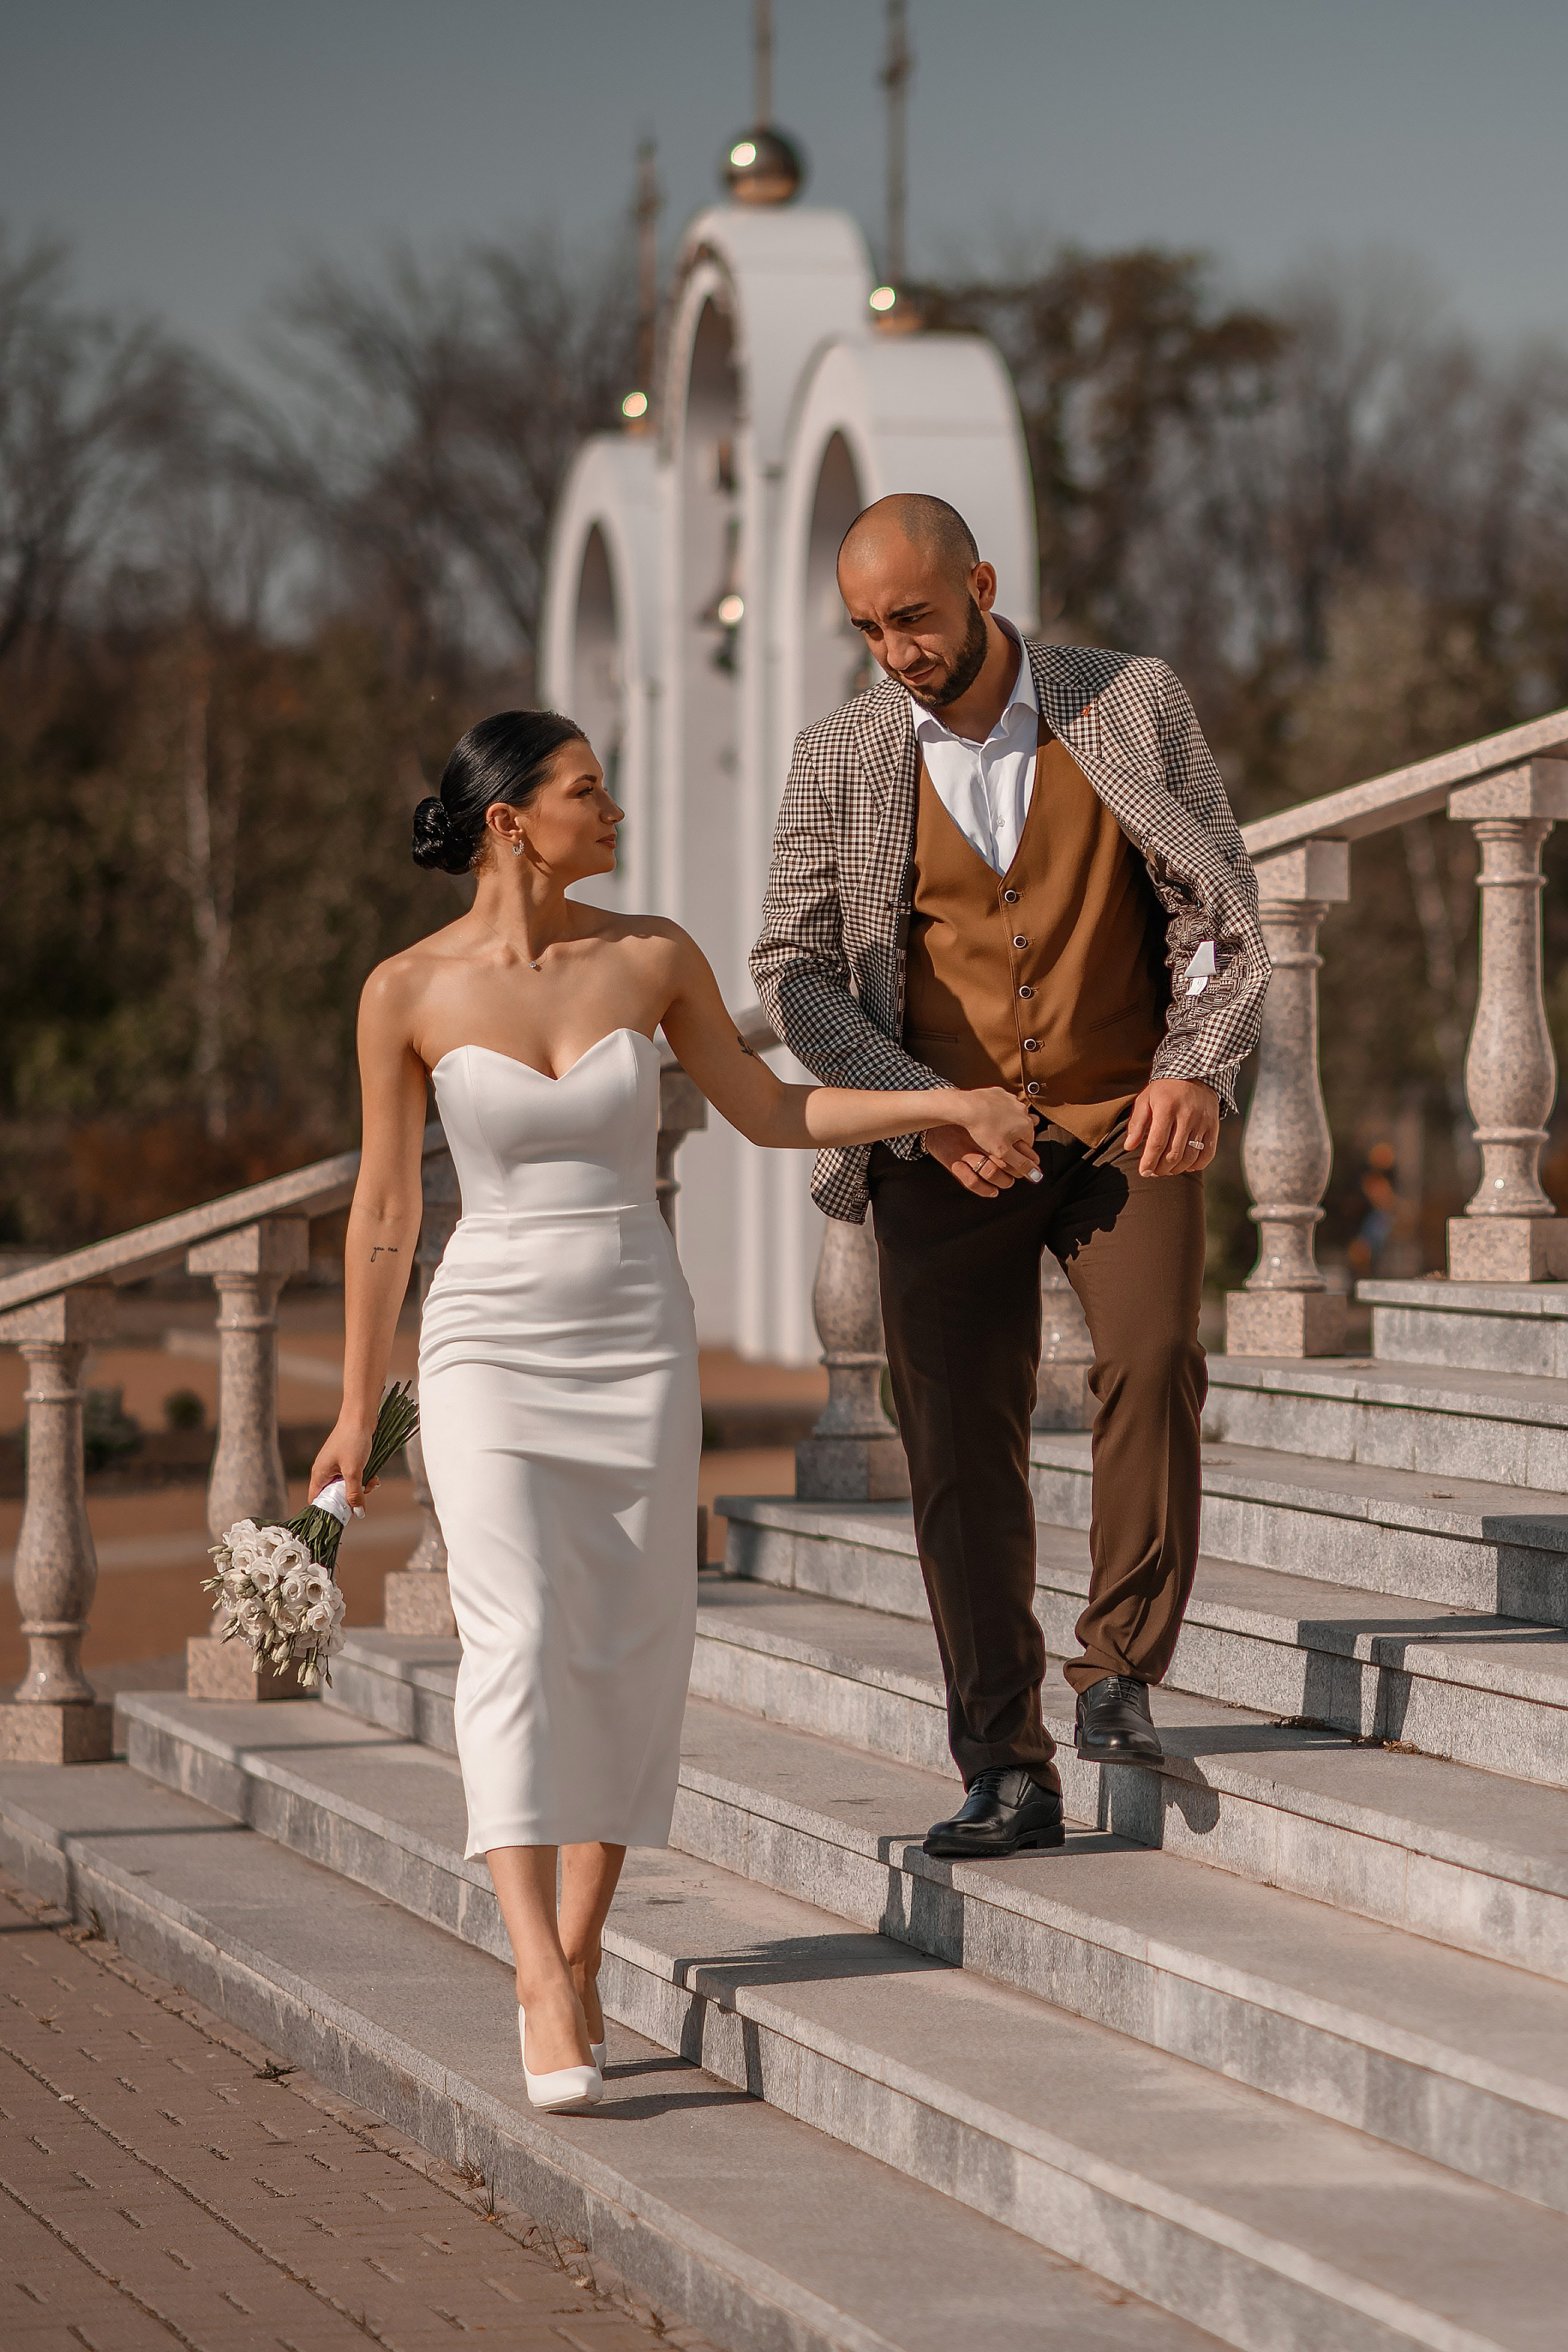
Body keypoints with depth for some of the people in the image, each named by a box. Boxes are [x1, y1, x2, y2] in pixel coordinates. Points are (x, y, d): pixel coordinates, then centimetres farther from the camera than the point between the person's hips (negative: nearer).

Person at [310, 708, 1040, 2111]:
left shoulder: (651, 958, 0)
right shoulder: (409, 993, -6)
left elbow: (769, 1113, 12)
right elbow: (385, 1212, 1)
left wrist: (953, 1102, 5)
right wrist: (357, 1411, 5)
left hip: (640, 1338, 3)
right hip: (492, 1342, -3)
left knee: (631, 1653, 5)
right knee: (516, 1639, -17)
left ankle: (577, 1957, 21)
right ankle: (544, 1994, -24)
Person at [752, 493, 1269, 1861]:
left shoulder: (1133, 709, -1)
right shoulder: (841, 762, 1)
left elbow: (1221, 910, 1)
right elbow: (791, 970, 0)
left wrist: (1197, 1071, -15)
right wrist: (922, 1107, -13)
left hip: (1124, 1127, -1)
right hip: (948, 1155, 1)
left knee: (1154, 1358, -24)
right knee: (961, 1442, -4)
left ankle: (1121, 1672, -8)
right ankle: (1008, 1773, 3)